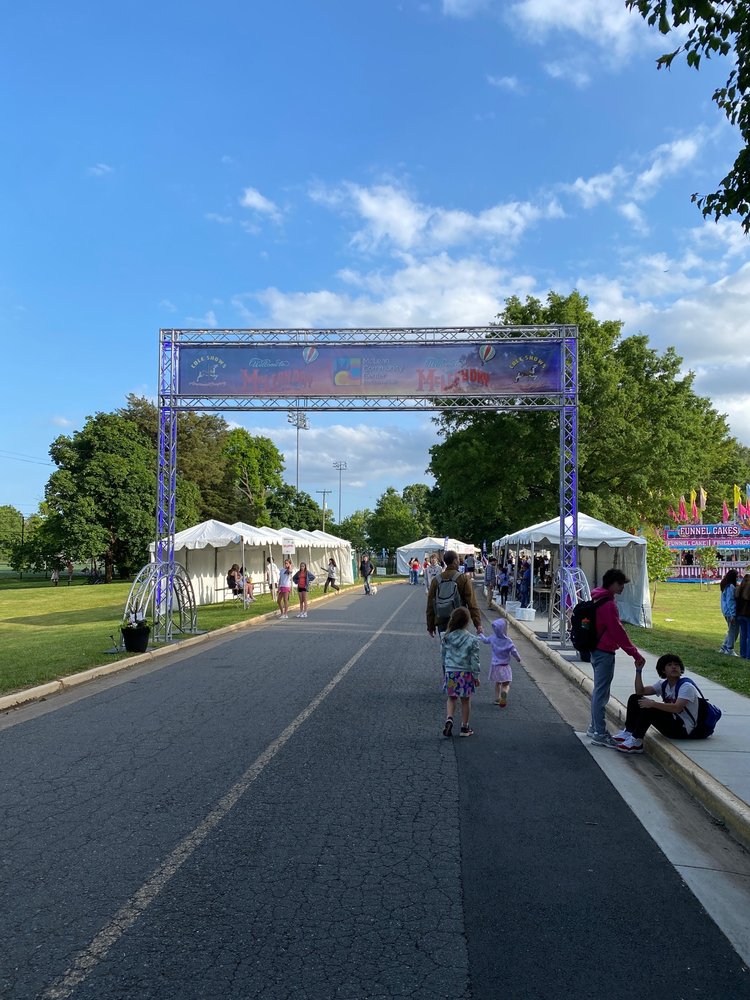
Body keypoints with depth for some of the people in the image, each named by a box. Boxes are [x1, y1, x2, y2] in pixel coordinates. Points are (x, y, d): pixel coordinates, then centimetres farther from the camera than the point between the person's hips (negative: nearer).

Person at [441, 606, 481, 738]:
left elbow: (443, 656, 8)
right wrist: (476, 676, 0)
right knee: (466, 701, 11)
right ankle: (465, 727, 18)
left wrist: (444, 671, 21)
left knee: (451, 698, 15)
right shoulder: (472, 640, -12)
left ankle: (449, 719, -8)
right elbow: (474, 660, -9)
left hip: (450, 672, 2)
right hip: (466, 673, -2)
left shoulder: (447, 638, -1)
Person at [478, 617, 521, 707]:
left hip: (495, 665, 5)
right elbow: (514, 652, -13)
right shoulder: (508, 641, -16)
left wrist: (480, 636, 37)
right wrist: (519, 659, 7)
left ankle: (497, 699, 25)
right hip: (504, 666, -4)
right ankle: (504, 693, -30)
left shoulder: (493, 638, -3)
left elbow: (485, 640, 15)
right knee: (506, 684, 0)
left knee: (497, 683, 22)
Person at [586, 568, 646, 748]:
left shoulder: (598, 599, 11)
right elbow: (618, 632, -21)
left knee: (599, 691, 18)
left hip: (597, 650, 10)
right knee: (601, 693, -6)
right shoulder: (608, 604, -19)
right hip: (605, 653, -10)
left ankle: (594, 728, 27)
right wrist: (636, 655, -17)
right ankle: (599, 734, -1)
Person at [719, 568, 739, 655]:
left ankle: (724, 648, 23)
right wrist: (733, 614, -20)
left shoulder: (725, 586, 12)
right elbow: (730, 601, -20)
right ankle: (730, 650, 6)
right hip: (730, 612, -10)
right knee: (733, 631, 0)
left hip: (726, 612, 10)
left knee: (731, 631, 19)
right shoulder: (731, 587, -17)